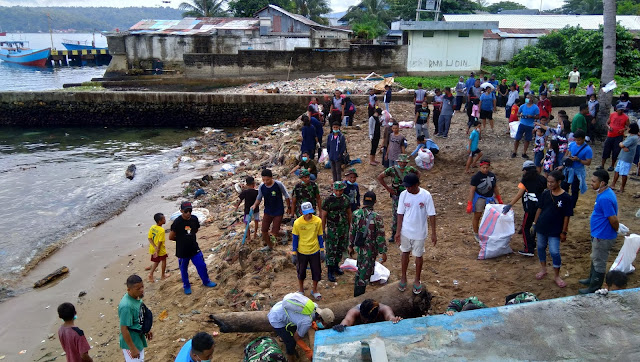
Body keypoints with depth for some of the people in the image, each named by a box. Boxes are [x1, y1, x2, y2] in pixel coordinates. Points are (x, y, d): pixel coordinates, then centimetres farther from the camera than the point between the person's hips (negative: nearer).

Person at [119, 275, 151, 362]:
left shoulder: (136, 297, -5)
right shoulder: (126, 306, -32)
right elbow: (124, 329, -27)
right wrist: (132, 348, -22)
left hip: (138, 338, 9)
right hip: (131, 341, -9)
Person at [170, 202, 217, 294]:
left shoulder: (194, 219, -7)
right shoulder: (177, 222, -21)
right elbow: (171, 237, -14)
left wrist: (189, 237, 4)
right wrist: (181, 239, -1)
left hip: (194, 248, 3)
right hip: (182, 251, -3)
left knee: (201, 265, 9)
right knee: (184, 269, 14)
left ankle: (206, 281, 32)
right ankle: (186, 286, 34)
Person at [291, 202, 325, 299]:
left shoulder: (318, 221, -13)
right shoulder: (297, 222, -16)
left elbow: (320, 236, -1)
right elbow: (295, 239, -5)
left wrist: (322, 251, 2)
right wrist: (293, 254, -3)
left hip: (315, 251, 1)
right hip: (302, 252, -1)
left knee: (316, 272, 11)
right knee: (301, 272, 17)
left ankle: (315, 290, 36)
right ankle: (301, 289, 42)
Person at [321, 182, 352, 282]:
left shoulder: (346, 199, 1)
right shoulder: (328, 200, -12)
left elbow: (349, 213, 12)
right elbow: (323, 216, -8)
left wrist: (349, 226, 14)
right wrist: (323, 231, -7)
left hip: (344, 228, 5)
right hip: (332, 229, -5)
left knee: (341, 248, 15)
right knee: (331, 250, -2)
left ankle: (336, 266, 33)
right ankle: (330, 272, 7)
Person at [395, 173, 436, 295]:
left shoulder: (426, 195, -18)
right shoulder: (403, 195, -12)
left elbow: (431, 215, -12)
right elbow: (400, 214, -3)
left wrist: (433, 234, -10)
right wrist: (398, 231, -3)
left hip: (420, 232, -2)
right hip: (405, 231, 2)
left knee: (418, 256, 13)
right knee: (405, 253, 17)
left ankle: (417, 280, 32)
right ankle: (403, 278, 36)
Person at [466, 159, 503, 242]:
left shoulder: (492, 175, 3)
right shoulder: (476, 177, -16)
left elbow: (495, 187, 15)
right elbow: (472, 190, -16)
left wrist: (499, 199, 18)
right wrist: (469, 204, -20)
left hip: (490, 198, 5)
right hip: (479, 198, -5)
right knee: (477, 216, 3)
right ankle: (476, 234, 20)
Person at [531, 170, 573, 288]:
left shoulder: (565, 197, -13)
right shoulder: (545, 194, -3)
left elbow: (566, 216, -9)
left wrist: (564, 232, -8)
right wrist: (535, 223, 7)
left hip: (555, 230, -4)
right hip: (541, 227, 4)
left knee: (554, 252, -3)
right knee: (541, 248, 16)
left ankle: (556, 276, 14)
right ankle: (543, 269, 36)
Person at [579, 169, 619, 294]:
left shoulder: (605, 199, -30)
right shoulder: (605, 192, 2)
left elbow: (614, 220, -27)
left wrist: (616, 231, -10)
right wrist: (594, 221, 16)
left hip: (603, 237, -10)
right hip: (598, 234, 10)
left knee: (599, 262, 7)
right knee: (595, 259, 26)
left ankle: (594, 288, 22)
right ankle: (592, 279, 45)